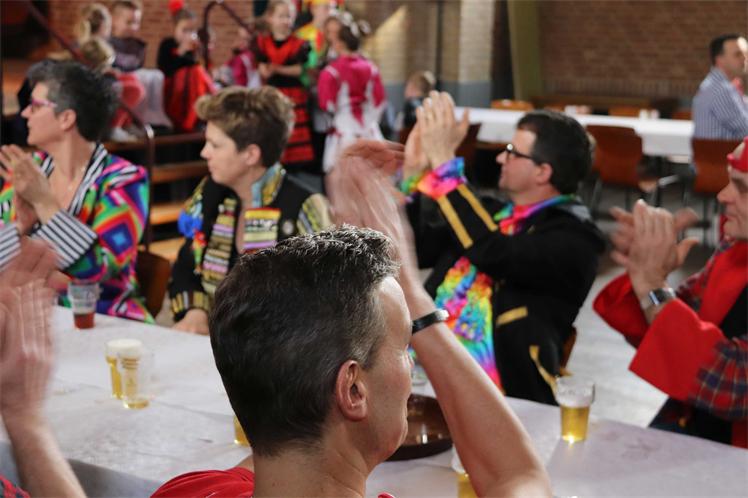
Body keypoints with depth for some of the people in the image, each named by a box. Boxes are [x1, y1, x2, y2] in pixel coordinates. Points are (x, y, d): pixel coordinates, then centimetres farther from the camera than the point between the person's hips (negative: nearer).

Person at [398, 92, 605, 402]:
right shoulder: (489, 211, 17)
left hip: (493, 390, -6)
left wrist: (444, 163, -17)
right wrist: (415, 169, 6)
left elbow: (495, 256, -21)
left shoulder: (573, 236, -5)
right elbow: (415, 250, 17)